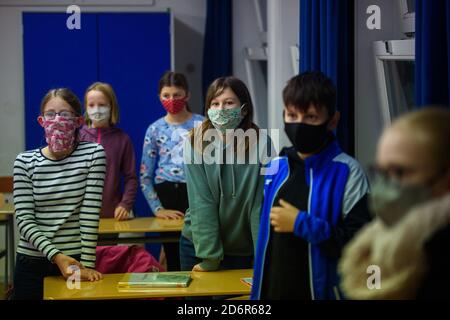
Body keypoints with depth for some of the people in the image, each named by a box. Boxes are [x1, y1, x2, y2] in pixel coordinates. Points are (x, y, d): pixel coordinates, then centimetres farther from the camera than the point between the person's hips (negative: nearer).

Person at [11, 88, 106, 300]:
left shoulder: (93, 154, -3)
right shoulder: (25, 162, 0)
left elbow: (90, 215, -9)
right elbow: (24, 220, -7)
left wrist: (87, 264, -15)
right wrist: (55, 256, -19)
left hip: (75, 260, -1)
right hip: (32, 261, 1)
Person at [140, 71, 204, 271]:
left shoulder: (201, 125, 1)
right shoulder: (155, 130, 6)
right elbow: (145, 175, 7)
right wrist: (157, 208, -2)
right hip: (166, 195, 2)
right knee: (173, 259, 7)